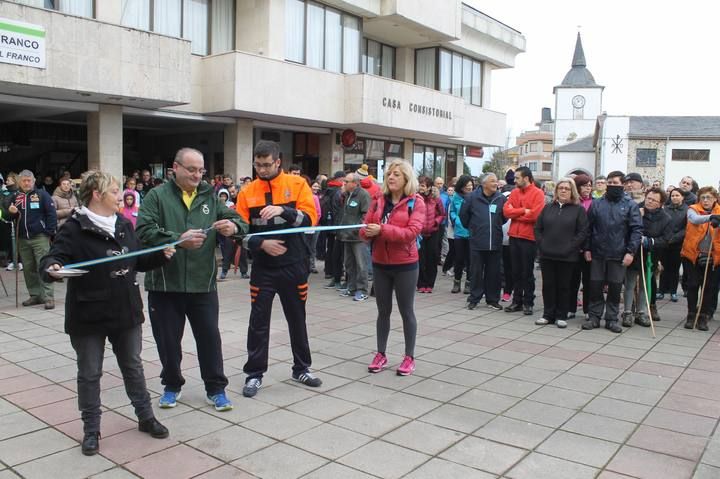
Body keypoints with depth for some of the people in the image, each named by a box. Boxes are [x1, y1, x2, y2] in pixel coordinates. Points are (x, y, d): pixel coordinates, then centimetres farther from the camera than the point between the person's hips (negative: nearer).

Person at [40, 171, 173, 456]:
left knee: (133, 367, 17)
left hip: (126, 311, 6)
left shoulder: (124, 225, 7)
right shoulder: (75, 228, -13)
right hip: (89, 316, -5)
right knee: (90, 373, 9)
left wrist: (162, 255, 1)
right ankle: (91, 430, 24)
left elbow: (138, 261, 16)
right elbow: (52, 258, -21)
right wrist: (52, 268, -43)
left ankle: (146, 418, 32)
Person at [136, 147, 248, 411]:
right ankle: (172, 385, 32)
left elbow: (239, 222, 4)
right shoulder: (157, 196, -1)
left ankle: (216, 388, 22)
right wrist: (178, 240, -25)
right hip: (165, 283, -1)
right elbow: (144, 231, -13)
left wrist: (233, 226, -20)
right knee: (168, 339, 11)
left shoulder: (210, 196, 8)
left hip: (203, 283, 2)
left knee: (210, 337, 7)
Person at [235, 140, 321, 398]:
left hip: (293, 266, 0)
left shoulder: (297, 184, -3)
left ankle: (302, 369, 30)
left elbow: (311, 219, -13)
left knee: (297, 319, 13)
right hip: (263, 268, 1)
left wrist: (283, 210, -27)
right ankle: (255, 373, 19)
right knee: (258, 322, 5)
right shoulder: (247, 192, 1)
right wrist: (261, 243, -17)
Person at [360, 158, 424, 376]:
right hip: (380, 263, 4)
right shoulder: (378, 200, 5)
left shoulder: (416, 201, -8)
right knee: (383, 310, 13)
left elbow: (411, 232, -20)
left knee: (406, 311, 7)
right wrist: (367, 232, -20)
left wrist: (382, 229, -27)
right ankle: (381, 354, 25)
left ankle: (409, 357, 19)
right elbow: (365, 229, 4)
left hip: (405, 265, -4)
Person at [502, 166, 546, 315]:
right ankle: (517, 301, 21)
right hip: (514, 236, 5)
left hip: (529, 238, -5)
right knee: (516, 271, 11)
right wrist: (523, 211, -14)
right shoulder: (514, 192, 8)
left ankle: (528, 303, 14)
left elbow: (535, 214, -19)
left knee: (527, 272, 4)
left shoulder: (538, 193, -7)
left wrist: (515, 213, -8)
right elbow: (506, 211, -2)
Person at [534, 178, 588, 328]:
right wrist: (541, 244, -1)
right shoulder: (548, 208, 11)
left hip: (567, 257, -3)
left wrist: (570, 247, -12)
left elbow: (583, 232, -5)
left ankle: (561, 316, 14)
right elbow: (537, 228, 11)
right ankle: (548, 315, 17)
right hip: (546, 255, 3)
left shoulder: (578, 209, 1)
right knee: (548, 285, 7)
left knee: (563, 286, 4)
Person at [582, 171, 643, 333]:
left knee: (615, 288, 6)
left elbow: (637, 230, -5)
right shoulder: (596, 204, 5)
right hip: (597, 253, 2)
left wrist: (631, 252, -14)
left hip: (618, 255, -2)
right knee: (595, 286, 5)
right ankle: (594, 317, 16)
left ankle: (611, 319, 17)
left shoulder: (630, 205, -1)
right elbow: (588, 228, 8)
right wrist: (587, 248, 2)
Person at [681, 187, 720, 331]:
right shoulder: (693, 209, -2)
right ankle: (691, 315, 16)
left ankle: (704, 316, 17)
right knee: (693, 285, 3)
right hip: (693, 255, -1)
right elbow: (694, 219, -24)